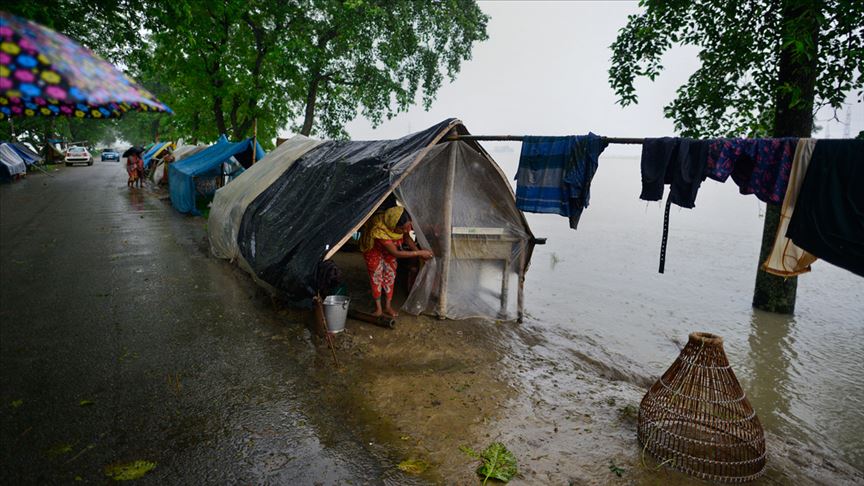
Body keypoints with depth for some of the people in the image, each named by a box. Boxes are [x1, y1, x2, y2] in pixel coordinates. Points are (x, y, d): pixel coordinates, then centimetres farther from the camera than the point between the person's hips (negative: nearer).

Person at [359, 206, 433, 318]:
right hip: (373, 247, -5)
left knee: (390, 273, 5)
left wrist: (419, 252, -18)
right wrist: (419, 253, -38)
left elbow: (407, 238, -8)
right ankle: (378, 308, 10)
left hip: (389, 245, 5)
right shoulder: (379, 230, -46)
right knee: (376, 275, -3)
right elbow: (396, 253, -40)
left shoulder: (404, 225, -31)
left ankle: (387, 306, 16)